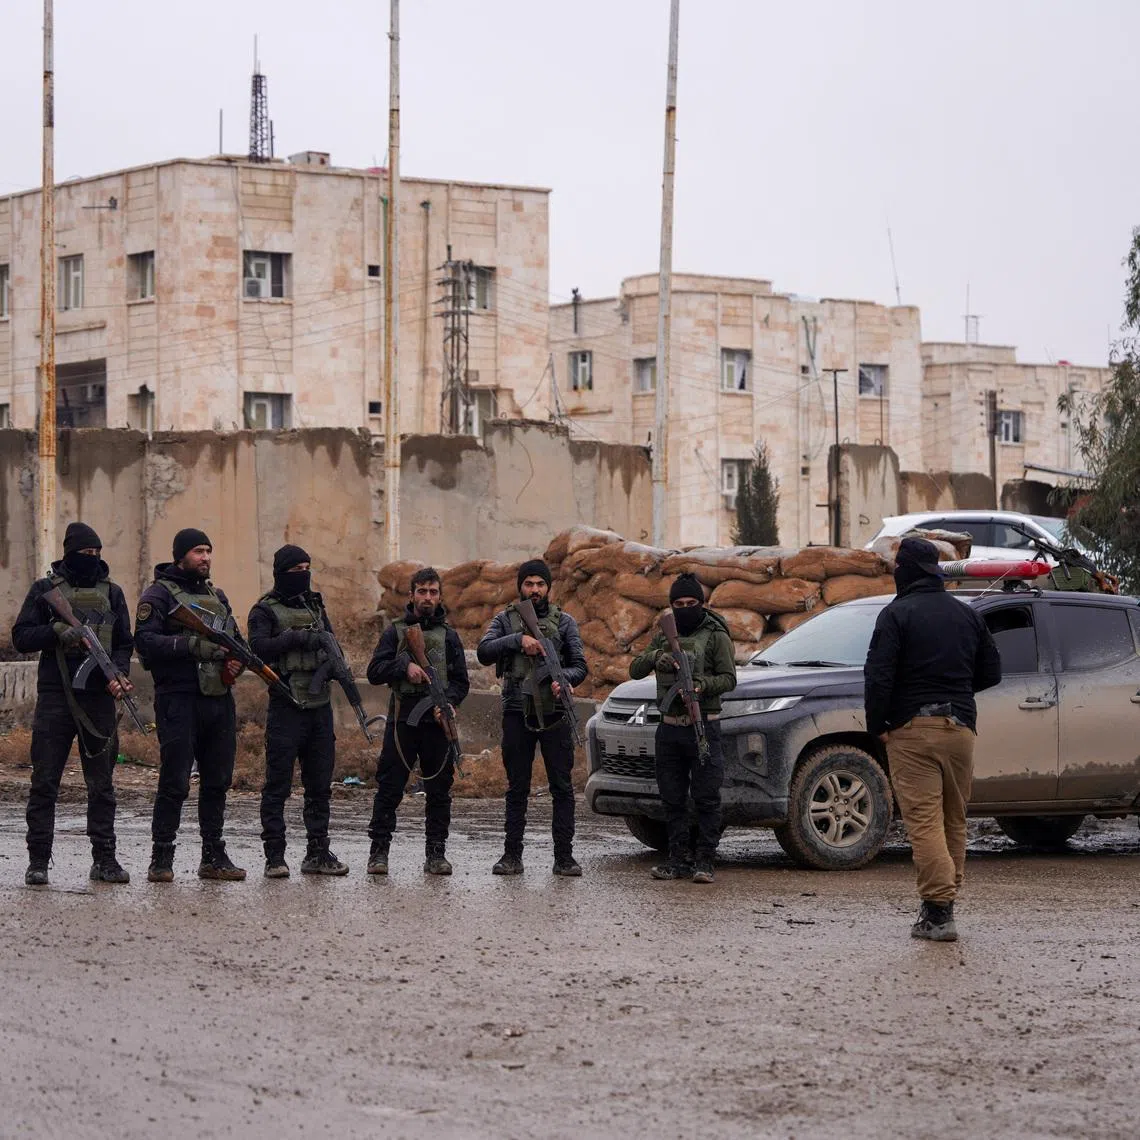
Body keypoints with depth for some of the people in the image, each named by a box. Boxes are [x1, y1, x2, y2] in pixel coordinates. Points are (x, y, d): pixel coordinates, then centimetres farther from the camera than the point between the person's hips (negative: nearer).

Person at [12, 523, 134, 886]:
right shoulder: (45, 590, 5)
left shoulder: (112, 593, 13)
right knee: (44, 782, -2)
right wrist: (58, 631, -15)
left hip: (99, 698, 3)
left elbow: (125, 642, 13)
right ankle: (38, 860, 2)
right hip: (55, 696, -2)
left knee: (102, 784, 5)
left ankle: (104, 859, 10)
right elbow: (21, 637, 1)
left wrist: (119, 673, -6)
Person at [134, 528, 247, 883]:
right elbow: (145, 640, -15)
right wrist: (192, 645, -22)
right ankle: (161, 859, -2)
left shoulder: (216, 595, 20)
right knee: (175, 784, -8)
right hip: (179, 698, -7)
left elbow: (235, 637, 27)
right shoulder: (159, 594, -3)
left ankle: (213, 857, 18)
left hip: (219, 699, 7)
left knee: (217, 782, 10)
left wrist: (237, 659, 4)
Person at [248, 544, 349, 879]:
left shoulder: (315, 606, 16)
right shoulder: (265, 610, -3)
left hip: (320, 706, 6)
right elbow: (259, 647, -18)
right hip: (286, 709, -6)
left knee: (320, 785, 9)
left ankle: (318, 853, 16)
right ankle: (275, 857, 0)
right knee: (278, 786, -3)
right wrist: (298, 638, -22)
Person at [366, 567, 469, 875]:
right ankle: (379, 852, 2)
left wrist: (450, 702, -9)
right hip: (402, 720, -2)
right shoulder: (395, 632, 8)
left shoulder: (448, 636, 13)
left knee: (439, 791, 3)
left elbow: (461, 680, 11)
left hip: (438, 722, 2)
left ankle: (436, 854, 9)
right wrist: (404, 666, -14)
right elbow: (375, 672, 1)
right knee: (389, 789, -3)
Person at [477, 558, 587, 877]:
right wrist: (519, 640, -18)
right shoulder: (505, 620, 8)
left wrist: (564, 678, -18)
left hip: (554, 714, 0)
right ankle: (512, 855, 9)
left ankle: (564, 857, 1)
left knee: (562, 787, -2)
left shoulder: (564, 622, 8)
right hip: (517, 713, 0)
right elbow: (483, 653, -6)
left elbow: (580, 665, 4)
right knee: (517, 788, 5)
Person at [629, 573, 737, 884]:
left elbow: (729, 679, -6)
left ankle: (704, 861, -2)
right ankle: (679, 859, 15)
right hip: (669, 727, 5)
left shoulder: (716, 636, 0)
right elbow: (635, 670, 6)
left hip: (703, 727, -5)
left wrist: (702, 684, -25)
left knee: (706, 798, -5)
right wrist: (655, 657, -14)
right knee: (673, 800, 8)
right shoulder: (664, 636, 14)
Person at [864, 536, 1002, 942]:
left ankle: (938, 912, -16)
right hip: (961, 727, 5)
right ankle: (942, 906, 17)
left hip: (912, 730, -5)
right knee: (953, 821, 13)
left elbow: (878, 676, -12)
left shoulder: (897, 614, -6)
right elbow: (991, 672, 16)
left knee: (924, 821, -8)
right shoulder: (968, 615, 12)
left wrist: (876, 726, -2)